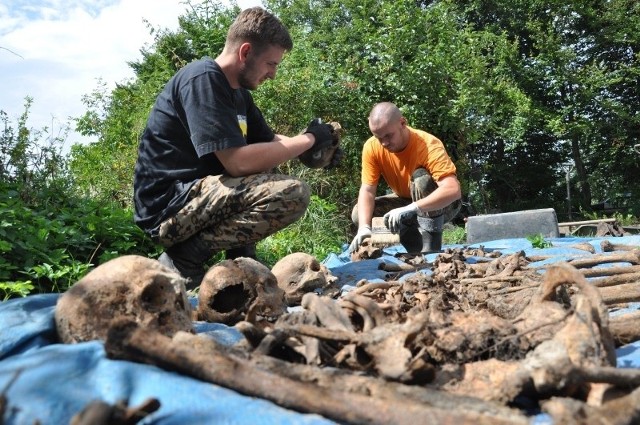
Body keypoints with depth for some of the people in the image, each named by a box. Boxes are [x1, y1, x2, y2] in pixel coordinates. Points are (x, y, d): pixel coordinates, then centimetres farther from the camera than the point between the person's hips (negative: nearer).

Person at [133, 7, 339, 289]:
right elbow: (238, 162, -26)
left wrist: (311, 145, -2)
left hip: (195, 193, 10)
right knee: (292, 194, -24)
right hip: (169, 207, -10)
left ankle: (239, 262, 11)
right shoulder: (203, 79, -16)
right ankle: (184, 259, -13)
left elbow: (267, 140, 18)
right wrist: (308, 139, -14)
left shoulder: (238, 91, 13)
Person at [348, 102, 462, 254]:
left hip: (442, 204, -5)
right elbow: (367, 191, -19)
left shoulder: (428, 145, -31)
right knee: (359, 214, -14)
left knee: (421, 177, -34)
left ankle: (430, 249, -30)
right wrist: (364, 227, -36)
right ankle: (419, 248, -6)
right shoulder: (372, 147, -17)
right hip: (408, 201, 5)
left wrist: (410, 209, -54)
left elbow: (453, 190, -43)